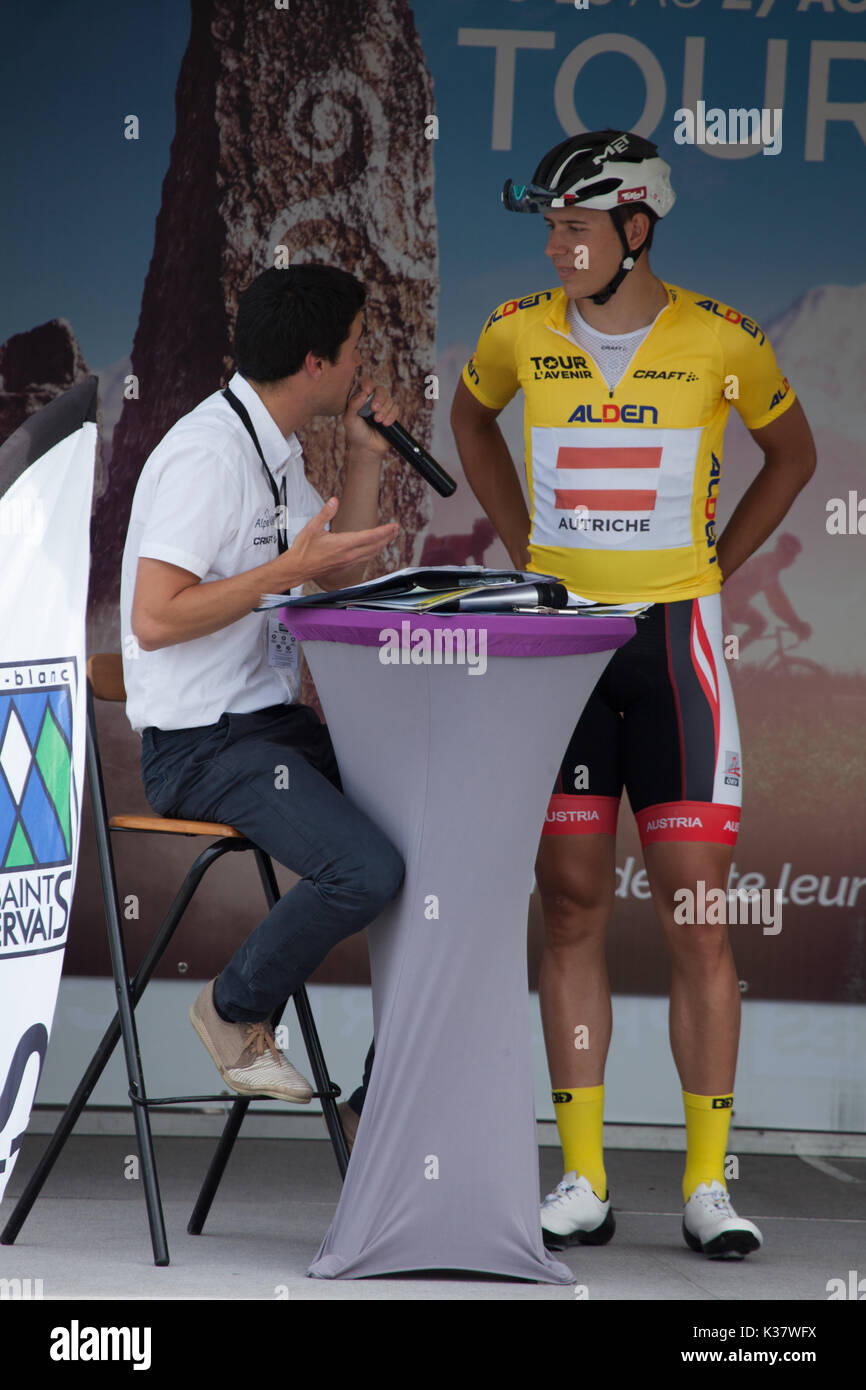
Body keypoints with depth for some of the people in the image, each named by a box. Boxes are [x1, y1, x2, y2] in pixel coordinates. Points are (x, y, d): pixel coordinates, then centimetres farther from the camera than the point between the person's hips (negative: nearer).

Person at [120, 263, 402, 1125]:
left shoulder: (274, 450, 14)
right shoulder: (208, 455, -17)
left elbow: (339, 576, 25)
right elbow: (154, 620, -24)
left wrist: (365, 455, 13)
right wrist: (290, 568, -21)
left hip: (272, 722, 10)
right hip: (198, 746, -10)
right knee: (365, 869, -29)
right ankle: (236, 1010, -1)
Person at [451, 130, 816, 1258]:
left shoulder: (720, 340, -4)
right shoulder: (522, 332, 1)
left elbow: (791, 455, 13)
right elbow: (471, 418, 23)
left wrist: (712, 568, 6)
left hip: (673, 640, -2)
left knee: (696, 911, -3)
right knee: (572, 906, 2)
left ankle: (708, 1184, 2)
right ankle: (582, 1179, 7)